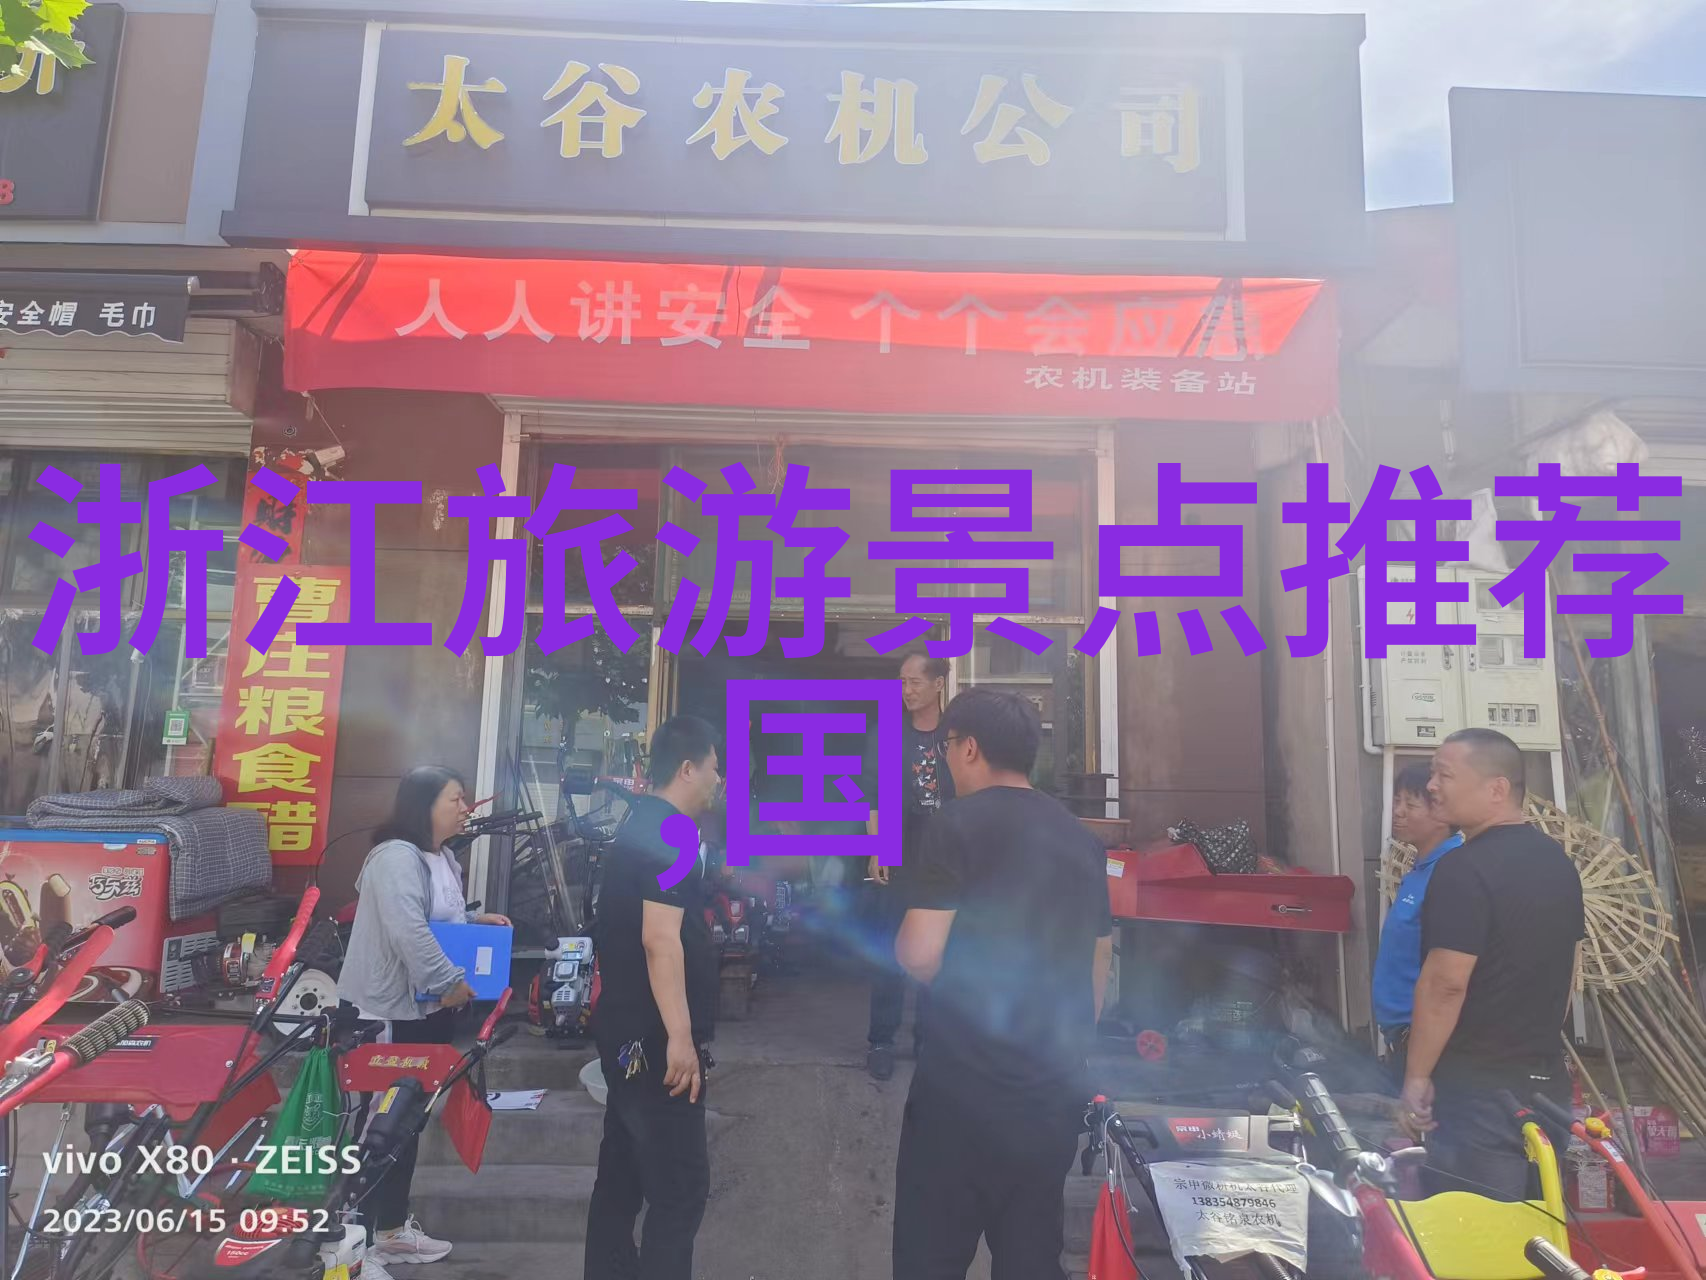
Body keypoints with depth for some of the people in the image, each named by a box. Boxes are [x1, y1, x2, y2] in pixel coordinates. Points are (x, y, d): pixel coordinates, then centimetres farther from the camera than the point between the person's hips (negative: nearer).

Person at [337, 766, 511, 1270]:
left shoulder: (444, 859, 11)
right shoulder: (396, 857, -21)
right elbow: (408, 931, -30)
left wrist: (477, 920, 5)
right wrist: (450, 981, -26)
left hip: (426, 1007, 10)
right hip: (385, 1010, -10)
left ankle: (391, 1227, 32)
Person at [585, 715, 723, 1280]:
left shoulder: (642, 824, 13)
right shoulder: (671, 834, -18)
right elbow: (660, 938, -26)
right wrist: (680, 1036, -25)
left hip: (630, 1033, 10)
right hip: (655, 1039, -10)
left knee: (623, 1174, 18)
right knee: (680, 1189, -3)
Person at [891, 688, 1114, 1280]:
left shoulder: (958, 823, -13)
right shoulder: (1082, 837, 8)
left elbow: (919, 955, -18)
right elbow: (1100, 956, 15)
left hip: (966, 1083, -6)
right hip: (1056, 1088, 7)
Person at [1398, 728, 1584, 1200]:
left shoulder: (1464, 868, -21)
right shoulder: (1558, 860, 8)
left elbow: (1445, 985, -23)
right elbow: (1566, 969, 17)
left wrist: (1417, 1076, -15)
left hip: (1478, 1089, -9)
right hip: (1545, 1079, 9)